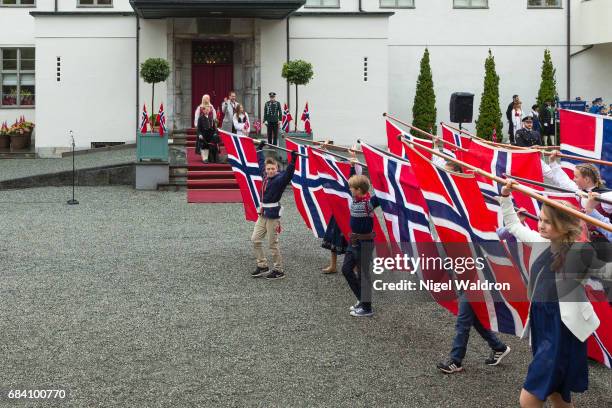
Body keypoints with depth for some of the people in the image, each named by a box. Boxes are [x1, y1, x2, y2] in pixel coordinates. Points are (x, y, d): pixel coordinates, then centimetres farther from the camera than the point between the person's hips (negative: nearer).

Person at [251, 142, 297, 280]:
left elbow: (288, 174, -34)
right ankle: (263, 266, 20)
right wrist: (260, 148, 32)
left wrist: (293, 160, -45)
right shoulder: (265, 175, 6)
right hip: (263, 213, 8)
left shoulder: (280, 179, -14)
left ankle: (278, 271, 9)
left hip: (273, 213, -8)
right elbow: (261, 161, 23)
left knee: (273, 243, -2)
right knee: (255, 239, 9)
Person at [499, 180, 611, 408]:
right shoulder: (540, 242, 6)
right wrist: (506, 196, 16)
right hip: (540, 325, 7)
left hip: (563, 331, -7)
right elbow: (513, 224, 21)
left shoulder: (580, 251, -12)